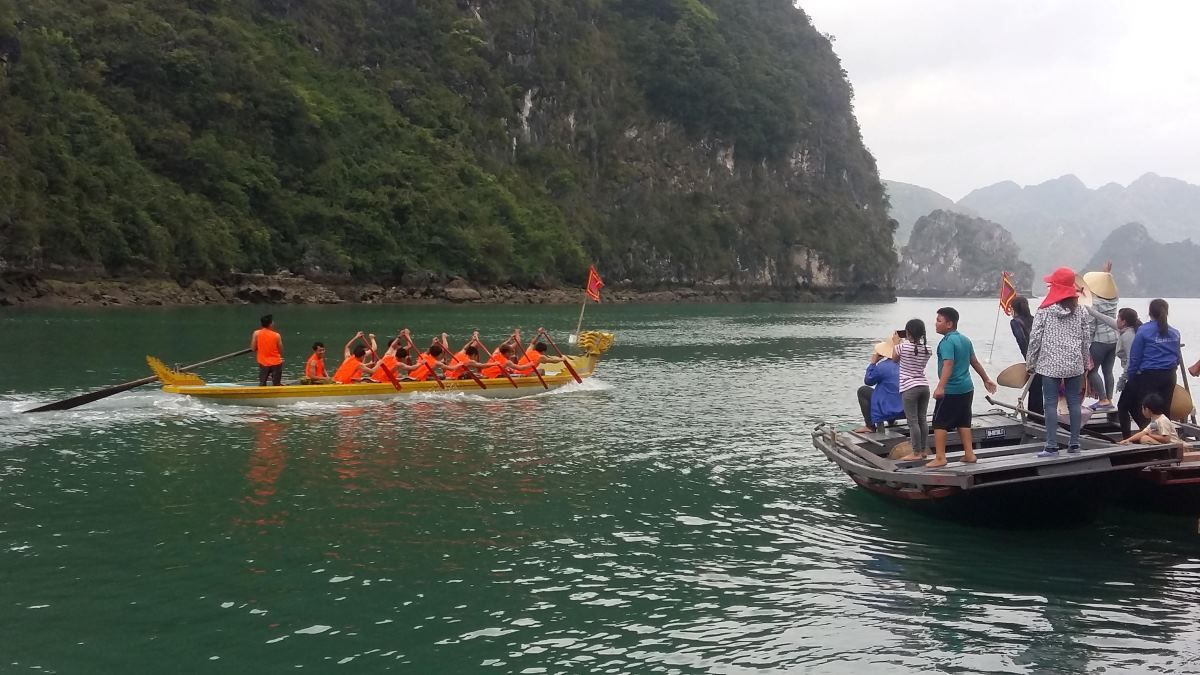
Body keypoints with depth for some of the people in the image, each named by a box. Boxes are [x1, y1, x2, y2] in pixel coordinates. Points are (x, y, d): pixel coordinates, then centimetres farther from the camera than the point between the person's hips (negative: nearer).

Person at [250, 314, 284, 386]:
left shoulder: (256, 333, -8)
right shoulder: (276, 335, -13)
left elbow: (253, 348, -4)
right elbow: (281, 351, -6)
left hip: (263, 363, 2)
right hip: (276, 363, -2)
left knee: (262, 384, 13)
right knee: (276, 384, 6)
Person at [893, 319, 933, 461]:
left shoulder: (902, 346, -12)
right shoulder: (927, 349, 1)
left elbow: (894, 359, 7)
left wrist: (896, 342, 18)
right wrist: (912, 341, 21)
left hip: (909, 389, -5)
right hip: (924, 386, 6)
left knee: (913, 422, -2)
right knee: (923, 420, 12)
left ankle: (916, 453, 1)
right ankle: (923, 450, 19)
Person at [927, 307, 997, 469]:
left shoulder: (947, 342, -16)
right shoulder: (965, 339, 12)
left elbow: (948, 364, -28)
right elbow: (975, 362, 19)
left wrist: (940, 387, -37)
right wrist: (986, 379, 30)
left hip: (951, 391, -9)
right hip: (966, 388, 9)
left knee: (940, 423, -2)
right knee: (963, 422, 16)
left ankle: (940, 458, -3)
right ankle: (969, 454, 18)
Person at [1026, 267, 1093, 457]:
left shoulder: (1044, 311, -7)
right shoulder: (1080, 311, 3)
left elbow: (1035, 338, -5)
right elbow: (1086, 338, 8)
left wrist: (1030, 363, 5)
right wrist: (1086, 362, 19)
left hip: (1050, 364, -3)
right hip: (1075, 364, 3)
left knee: (1050, 403, -2)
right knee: (1074, 402, 9)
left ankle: (1052, 446, -4)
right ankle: (1074, 443, 13)